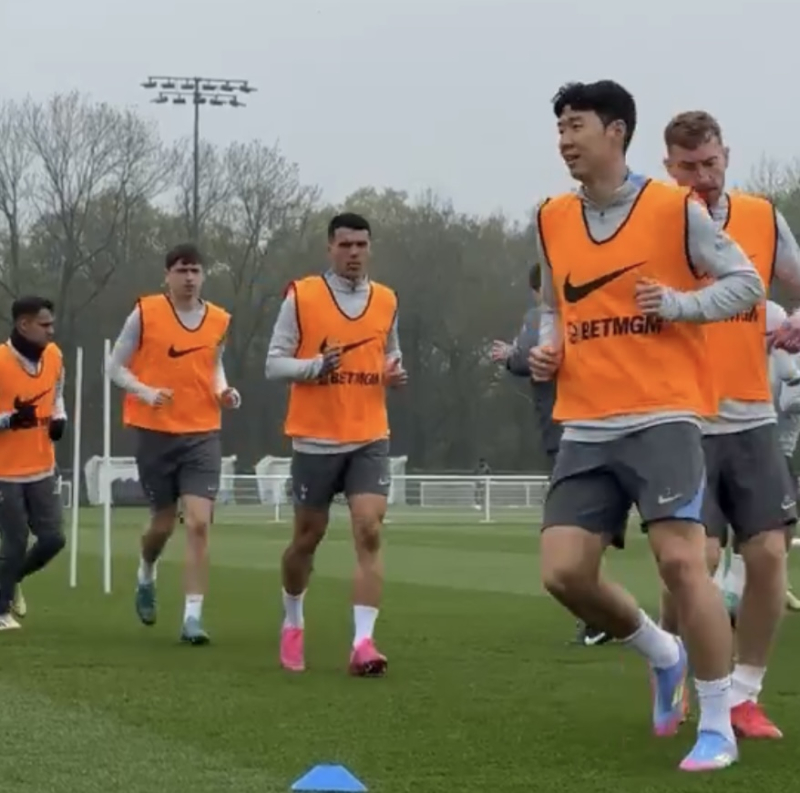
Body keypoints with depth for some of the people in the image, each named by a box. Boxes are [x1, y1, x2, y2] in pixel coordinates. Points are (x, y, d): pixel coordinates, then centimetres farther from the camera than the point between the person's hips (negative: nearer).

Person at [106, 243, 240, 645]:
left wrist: (223, 391, 0)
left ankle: (193, 617, -10)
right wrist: (146, 392, -16)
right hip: (155, 433, -1)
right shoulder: (145, 313, -5)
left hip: (203, 434, 1)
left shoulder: (219, 320, 4)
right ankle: (146, 577, 43)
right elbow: (116, 366, 1)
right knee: (163, 522, 9)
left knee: (198, 523, -12)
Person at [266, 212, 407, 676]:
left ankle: (364, 642, -16)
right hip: (316, 440, -2)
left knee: (370, 532, -13)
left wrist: (394, 373, -2)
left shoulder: (387, 301, 6)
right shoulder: (301, 296, -5)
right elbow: (274, 363, -4)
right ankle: (293, 623, 36)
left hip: (370, 439, 2)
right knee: (307, 538, 11)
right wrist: (314, 366, -22)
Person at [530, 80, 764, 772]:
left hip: (662, 416, -5)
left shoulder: (674, 208, -3)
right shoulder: (552, 221, 12)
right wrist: (548, 349, 6)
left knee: (680, 559, -15)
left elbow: (746, 283, 0)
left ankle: (717, 728, -2)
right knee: (564, 571, -5)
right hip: (586, 429, 5)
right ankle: (665, 654, 23)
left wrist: (677, 303, -15)